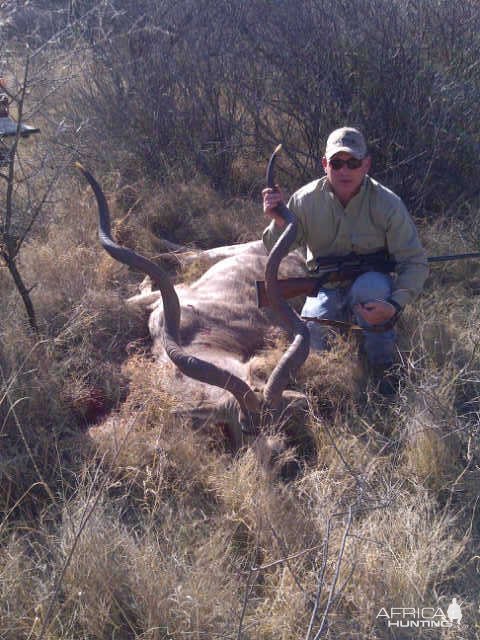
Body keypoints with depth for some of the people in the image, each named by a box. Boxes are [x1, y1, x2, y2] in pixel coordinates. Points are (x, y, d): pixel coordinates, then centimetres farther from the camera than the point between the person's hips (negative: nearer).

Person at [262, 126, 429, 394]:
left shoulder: (388, 204, -18)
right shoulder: (306, 200, -13)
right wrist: (279, 222, -28)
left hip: (371, 284, -1)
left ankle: (385, 370, -15)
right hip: (326, 289, 2)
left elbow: (415, 262, -15)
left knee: (371, 286, -37)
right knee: (309, 338, -25)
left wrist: (395, 305, -32)